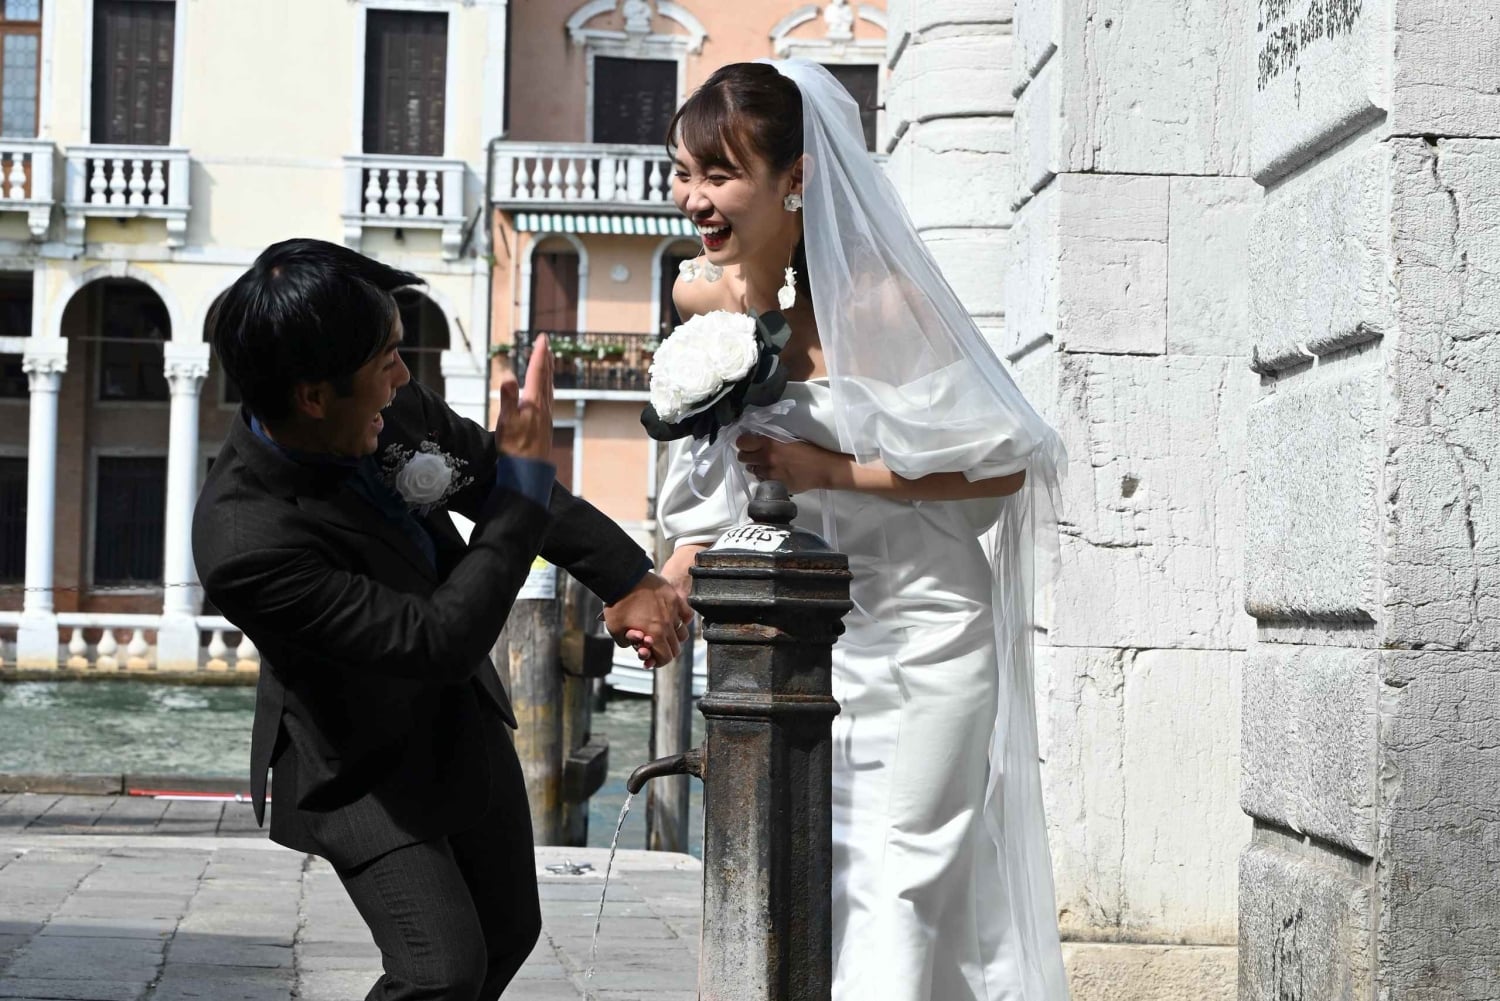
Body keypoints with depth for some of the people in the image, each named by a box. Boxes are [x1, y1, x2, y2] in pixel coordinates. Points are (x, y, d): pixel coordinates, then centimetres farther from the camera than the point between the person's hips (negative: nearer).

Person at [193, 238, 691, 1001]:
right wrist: (526, 476, -34)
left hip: (465, 720, 7)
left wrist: (629, 578, -3)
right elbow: (436, 644, -35)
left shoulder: (391, 408, -18)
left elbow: (494, 477, 3)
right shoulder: (245, 544, -37)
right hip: (366, 768, -7)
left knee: (508, 935, 19)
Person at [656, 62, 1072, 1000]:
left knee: (894, 879, -4)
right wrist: (682, 564, 1)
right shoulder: (702, 293, -4)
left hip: (913, 628, -6)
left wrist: (831, 471, -22)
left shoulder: (882, 303, -22)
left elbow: (1004, 464, -19)